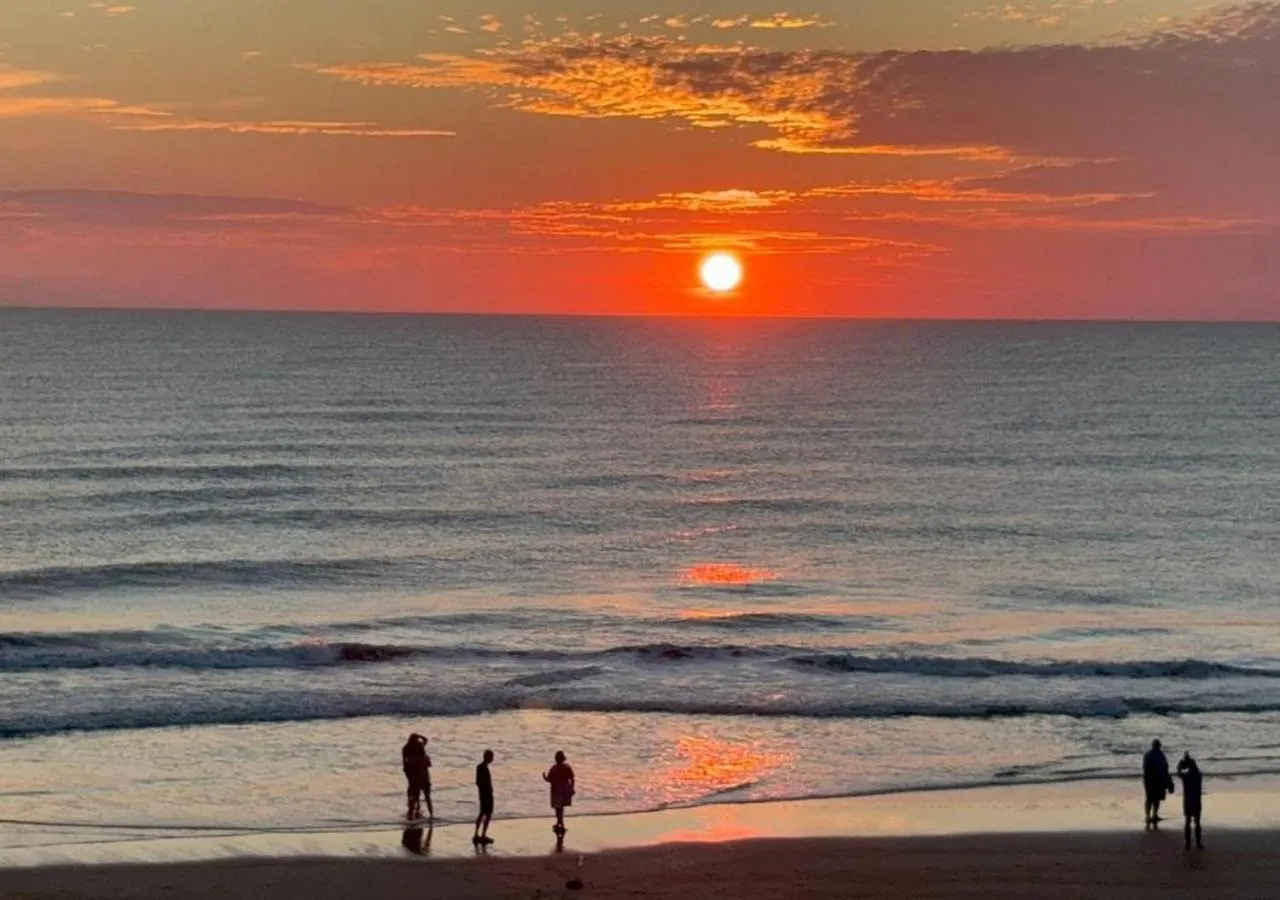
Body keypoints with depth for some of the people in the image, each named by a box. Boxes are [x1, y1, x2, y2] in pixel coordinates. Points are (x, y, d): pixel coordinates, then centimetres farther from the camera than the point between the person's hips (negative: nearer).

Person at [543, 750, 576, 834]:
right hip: (565, 790, 5)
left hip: (556, 791, -5)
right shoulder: (567, 767, -5)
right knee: (561, 808, 20)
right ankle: (559, 823, 33)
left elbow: (549, 780, -13)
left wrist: (544, 776, 7)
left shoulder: (554, 768, -16)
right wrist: (572, 788, 8)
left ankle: (561, 825, -3)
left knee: (558, 808, 2)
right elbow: (572, 779, -2)